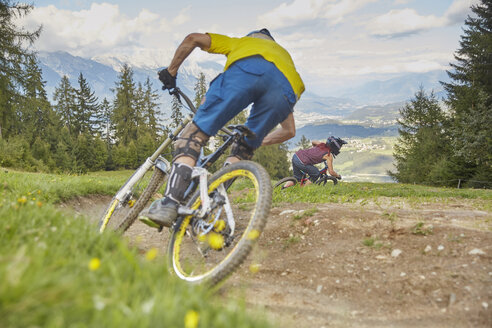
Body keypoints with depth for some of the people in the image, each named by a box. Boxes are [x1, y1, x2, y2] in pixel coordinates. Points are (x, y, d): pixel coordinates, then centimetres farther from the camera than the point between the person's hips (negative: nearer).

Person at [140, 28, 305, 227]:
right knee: (242, 152, 20)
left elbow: (193, 39, 27)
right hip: (286, 89, 3)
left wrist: (171, 70, 41)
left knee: (195, 134, 1)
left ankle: (169, 205, -14)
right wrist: (257, 142, 59)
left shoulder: (238, 43, 44)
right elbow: (289, 131, 44)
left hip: (246, 70, -3)